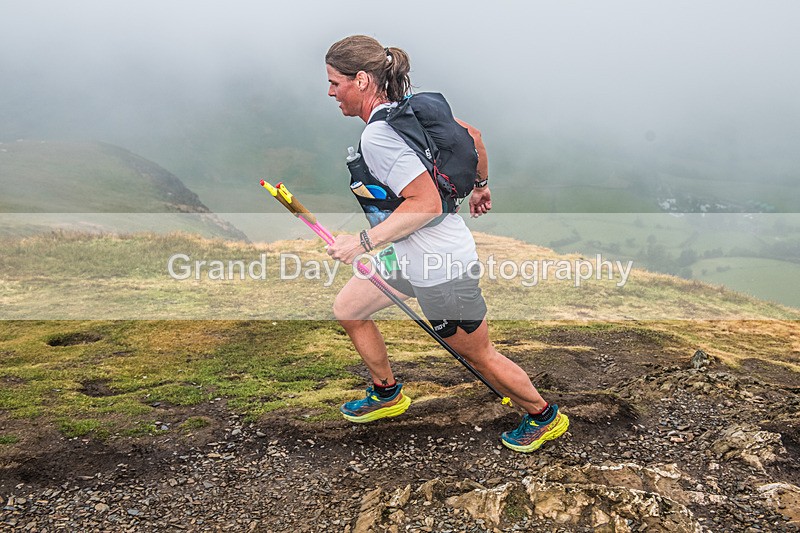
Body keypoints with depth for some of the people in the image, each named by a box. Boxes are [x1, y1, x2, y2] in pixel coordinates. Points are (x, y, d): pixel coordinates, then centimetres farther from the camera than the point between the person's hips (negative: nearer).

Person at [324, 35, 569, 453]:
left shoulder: (377, 136, -25)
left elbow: (426, 204, -31)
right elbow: (471, 135, 11)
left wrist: (363, 242, -25)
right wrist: (481, 186, 27)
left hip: (440, 269, -10)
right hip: (409, 256, 10)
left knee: (479, 355, 10)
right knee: (346, 310, 18)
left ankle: (544, 417, 34)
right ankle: (387, 395, 37)